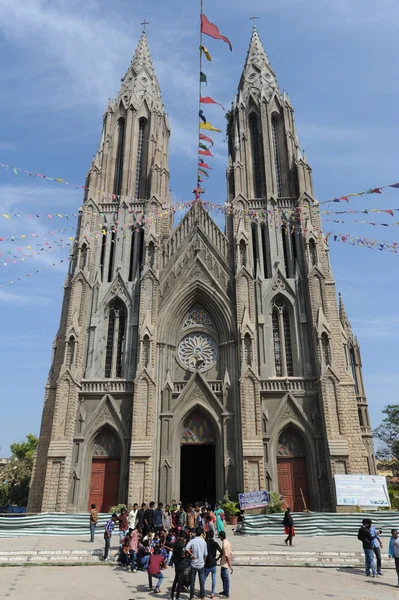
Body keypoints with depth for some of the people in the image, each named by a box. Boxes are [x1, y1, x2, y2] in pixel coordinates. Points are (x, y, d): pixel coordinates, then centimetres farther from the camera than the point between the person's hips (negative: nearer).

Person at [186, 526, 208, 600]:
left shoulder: (192, 541, -10)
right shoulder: (203, 542, -2)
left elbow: (186, 549, -26)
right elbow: (205, 554, 4)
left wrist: (192, 554, -13)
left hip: (194, 564, -2)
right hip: (201, 564, 2)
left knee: (192, 581, 9)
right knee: (201, 581, 10)